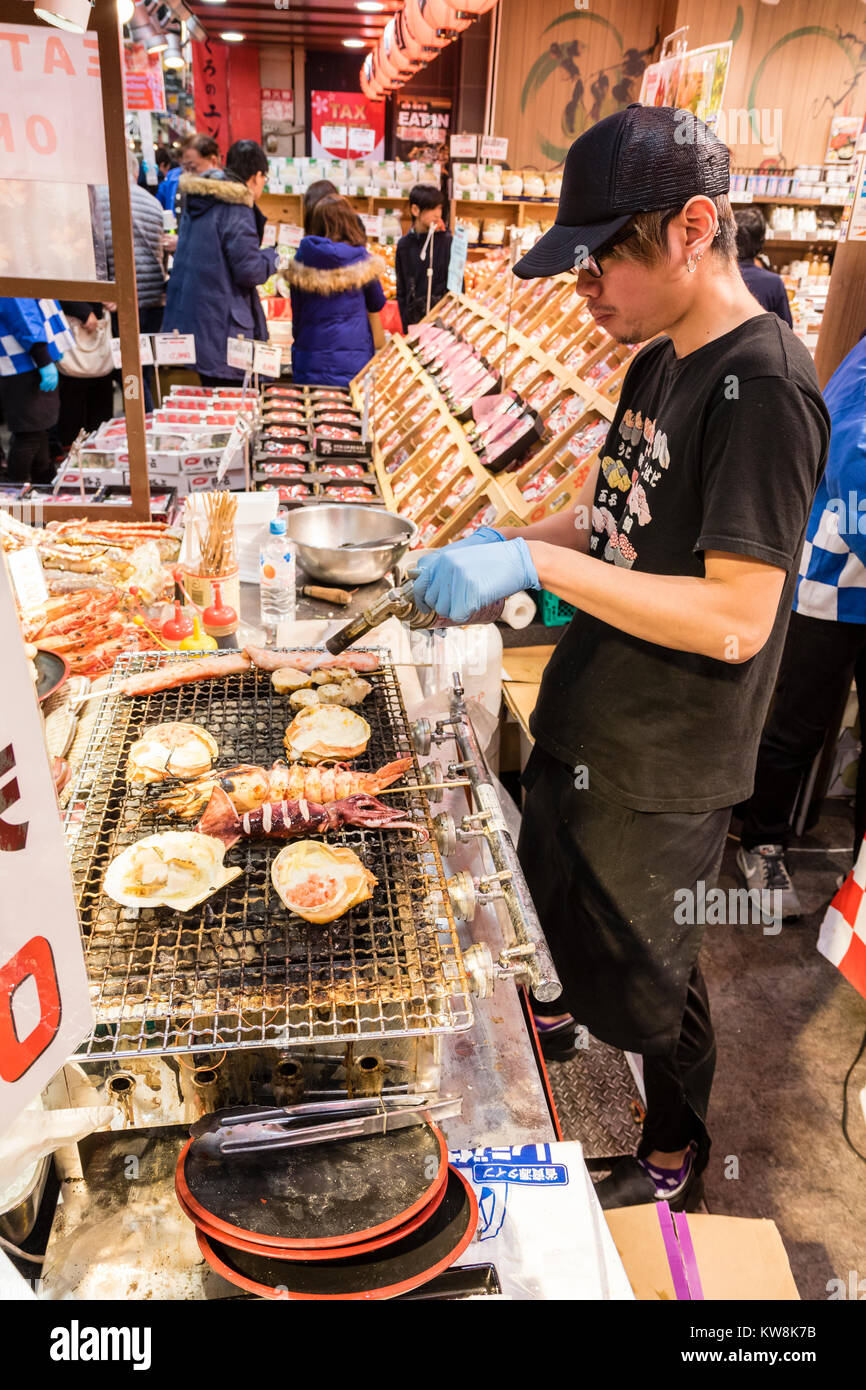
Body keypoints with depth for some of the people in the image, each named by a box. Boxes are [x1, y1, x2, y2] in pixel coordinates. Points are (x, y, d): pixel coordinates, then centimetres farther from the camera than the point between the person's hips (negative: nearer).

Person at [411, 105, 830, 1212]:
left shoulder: (762, 387, -23)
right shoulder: (659, 364, 5)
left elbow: (735, 618, -28)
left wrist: (537, 565, -31)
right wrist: (501, 542, -2)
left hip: (662, 765, -8)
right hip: (584, 723, 8)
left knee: (647, 974, 12)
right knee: (552, 889, 29)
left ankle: (676, 1159, 40)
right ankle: (556, 1012, 60)